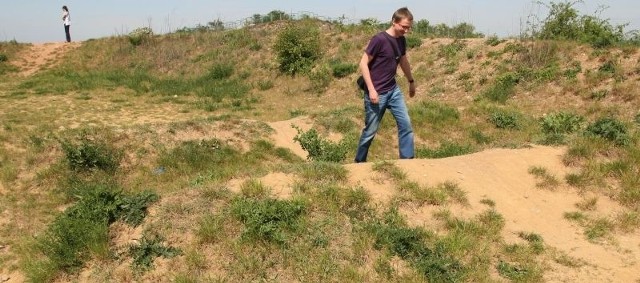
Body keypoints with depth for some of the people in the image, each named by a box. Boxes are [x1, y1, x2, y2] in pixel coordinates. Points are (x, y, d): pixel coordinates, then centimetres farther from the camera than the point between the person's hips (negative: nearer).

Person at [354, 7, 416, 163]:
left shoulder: (401, 40, 5)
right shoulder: (379, 39, -17)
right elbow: (363, 63, -16)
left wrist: (411, 81, 31)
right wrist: (371, 90, -20)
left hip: (393, 90, 7)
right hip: (376, 93, -7)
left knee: (406, 124, 1)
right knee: (370, 130, 3)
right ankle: (359, 162, 22)